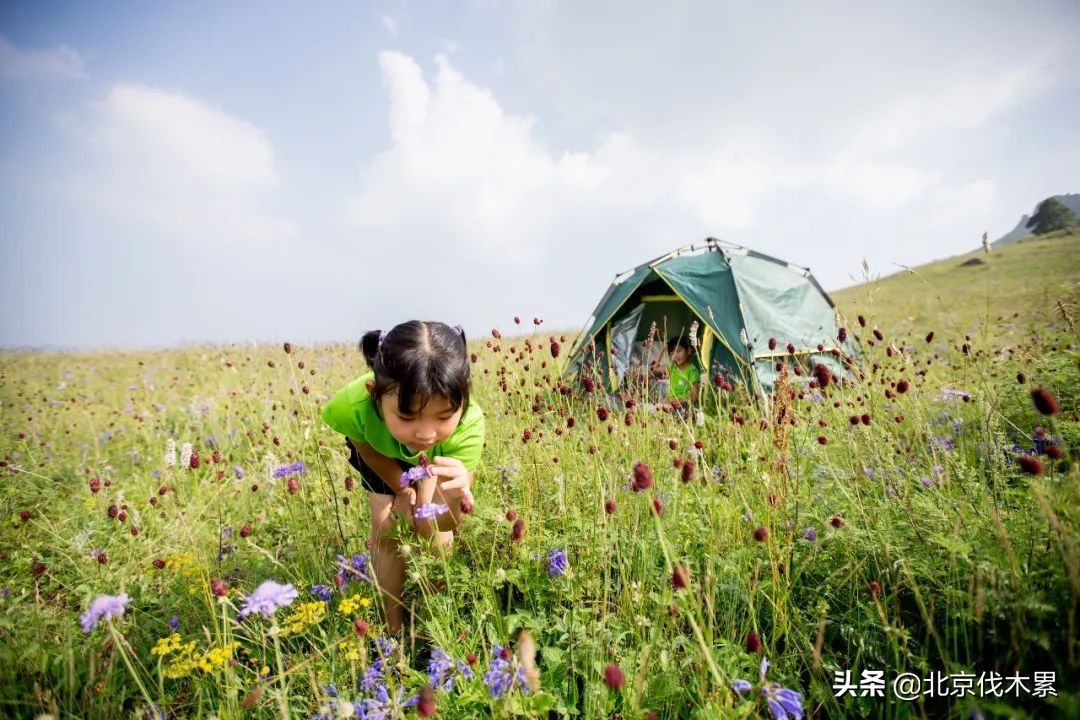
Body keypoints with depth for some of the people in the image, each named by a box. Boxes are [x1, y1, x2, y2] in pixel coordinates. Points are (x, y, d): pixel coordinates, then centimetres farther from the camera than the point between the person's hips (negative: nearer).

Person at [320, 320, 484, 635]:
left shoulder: (469, 424, -44)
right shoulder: (352, 406, -44)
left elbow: (443, 525, -36)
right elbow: (369, 451, -17)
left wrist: (453, 497, -58)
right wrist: (405, 491, -7)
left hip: (438, 456, 0)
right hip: (378, 450, 1)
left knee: (434, 532, -5)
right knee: (387, 525, -7)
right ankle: (393, 627, 16)